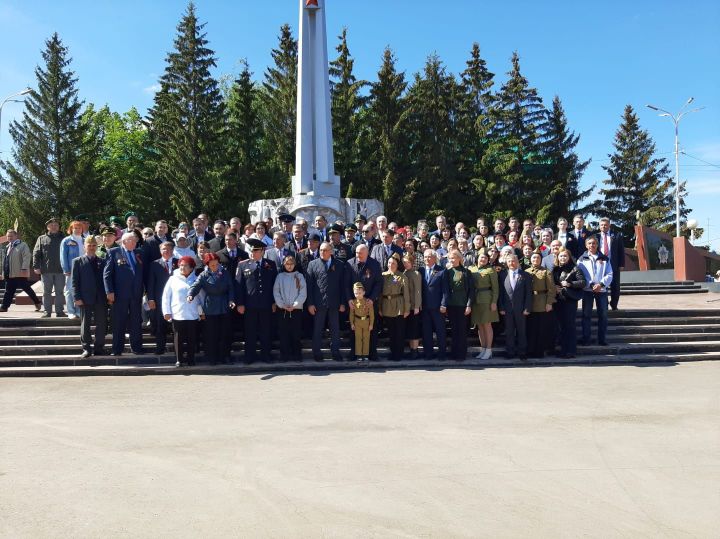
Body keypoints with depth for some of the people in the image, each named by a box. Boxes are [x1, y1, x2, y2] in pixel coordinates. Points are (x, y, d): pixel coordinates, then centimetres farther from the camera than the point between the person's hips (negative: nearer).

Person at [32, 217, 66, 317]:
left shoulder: (63, 239, 9)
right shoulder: (42, 239, 10)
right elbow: (36, 253, 5)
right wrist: (36, 266, -6)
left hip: (60, 270, 0)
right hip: (46, 271, 0)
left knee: (60, 292, 4)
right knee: (46, 292, 5)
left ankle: (60, 311, 11)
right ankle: (47, 311, 11)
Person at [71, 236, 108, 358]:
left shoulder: (103, 262, 11)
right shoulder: (78, 261, 5)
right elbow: (74, 281, 0)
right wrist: (77, 298, -8)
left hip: (101, 299, 2)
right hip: (85, 299, -2)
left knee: (101, 325, 4)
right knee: (85, 325, 4)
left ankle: (99, 348, 14)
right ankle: (86, 349, 10)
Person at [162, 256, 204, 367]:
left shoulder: (196, 280, 7)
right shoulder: (173, 279, 4)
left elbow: (201, 296, 12)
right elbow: (166, 296, 5)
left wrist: (202, 312, 9)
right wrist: (167, 312, 0)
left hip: (193, 315, 1)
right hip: (177, 315, -1)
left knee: (192, 338, 5)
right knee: (178, 338, 2)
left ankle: (191, 359, 14)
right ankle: (179, 360, 10)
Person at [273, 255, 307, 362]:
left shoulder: (299, 276, 4)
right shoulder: (280, 276, 6)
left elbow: (303, 293, -1)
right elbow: (276, 292, 3)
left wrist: (294, 305, -9)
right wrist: (282, 305, -8)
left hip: (296, 309, -1)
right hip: (282, 310, 1)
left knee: (296, 333, -1)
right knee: (283, 333, 1)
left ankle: (296, 355, 6)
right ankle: (285, 355, 8)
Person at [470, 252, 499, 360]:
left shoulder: (490, 270, -2)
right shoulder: (471, 269, 10)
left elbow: (495, 288, -4)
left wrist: (494, 302, -12)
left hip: (486, 300, -4)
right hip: (475, 301, 5)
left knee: (487, 324, -2)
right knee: (479, 326, 8)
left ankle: (489, 350, 5)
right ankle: (483, 349, 16)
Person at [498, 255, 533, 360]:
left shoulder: (524, 275, 2)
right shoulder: (503, 275, 5)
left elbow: (529, 293, 0)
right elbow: (500, 292, 4)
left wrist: (527, 308, -7)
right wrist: (501, 307, -3)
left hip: (520, 308, -1)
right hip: (507, 308, 1)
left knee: (521, 331, 6)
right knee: (509, 331, 5)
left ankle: (522, 353, 14)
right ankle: (510, 352, 14)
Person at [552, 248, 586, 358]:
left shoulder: (574, 269, -2)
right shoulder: (555, 269, 12)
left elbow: (583, 282, -8)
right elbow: (552, 283, 20)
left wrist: (569, 284, -14)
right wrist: (555, 288, 0)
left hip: (570, 300, -5)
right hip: (558, 300, 5)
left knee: (570, 325, -3)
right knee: (562, 326, 8)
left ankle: (571, 350, 3)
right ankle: (563, 349, 14)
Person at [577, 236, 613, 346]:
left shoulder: (604, 259, 11)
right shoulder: (582, 259, 6)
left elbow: (609, 274, 4)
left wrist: (601, 284, -13)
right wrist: (591, 285, -14)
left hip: (602, 290, 1)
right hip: (587, 290, -1)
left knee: (603, 314, 2)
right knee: (586, 314, 0)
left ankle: (601, 339, 10)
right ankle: (585, 339, 4)